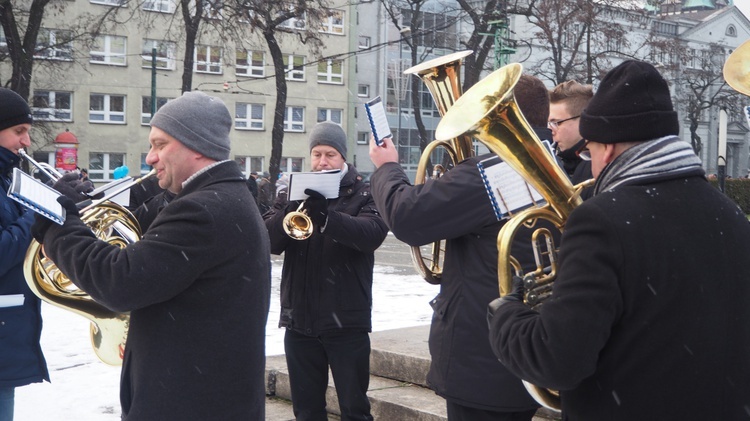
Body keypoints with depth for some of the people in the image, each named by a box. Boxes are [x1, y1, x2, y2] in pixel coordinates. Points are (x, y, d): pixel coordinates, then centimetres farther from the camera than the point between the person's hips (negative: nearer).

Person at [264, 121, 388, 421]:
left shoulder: (363, 195, 2)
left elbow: (373, 234, -19)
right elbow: (268, 241, -1)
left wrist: (326, 215, -33)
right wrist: (289, 212, -21)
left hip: (346, 320, -3)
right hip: (300, 319, 3)